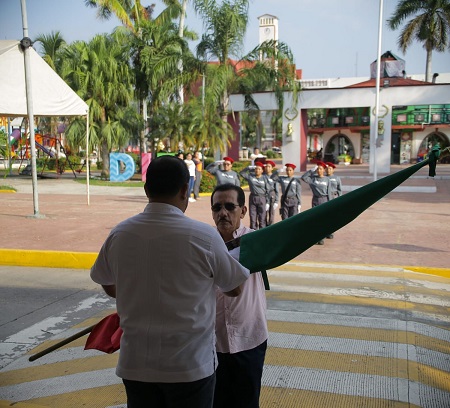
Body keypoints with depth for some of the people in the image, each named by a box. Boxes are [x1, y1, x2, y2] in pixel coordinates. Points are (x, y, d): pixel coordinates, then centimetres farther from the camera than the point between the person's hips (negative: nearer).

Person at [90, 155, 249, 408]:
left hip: (136, 363, 3)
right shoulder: (204, 236, -17)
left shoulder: (119, 234, -7)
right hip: (190, 363, -3)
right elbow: (234, 289, -3)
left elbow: (110, 287, 10)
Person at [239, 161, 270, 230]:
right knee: (252, 218, 5)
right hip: (252, 198, 2)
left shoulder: (264, 178, 0)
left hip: (262, 199, -2)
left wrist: (267, 202, -5)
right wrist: (249, 168, -1)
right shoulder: (250, 176, 5)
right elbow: (241, 173, 10)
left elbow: (268, 191, 0)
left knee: (262, 219, 1)